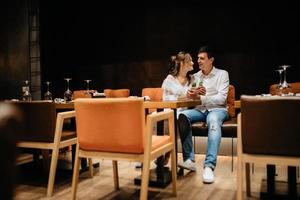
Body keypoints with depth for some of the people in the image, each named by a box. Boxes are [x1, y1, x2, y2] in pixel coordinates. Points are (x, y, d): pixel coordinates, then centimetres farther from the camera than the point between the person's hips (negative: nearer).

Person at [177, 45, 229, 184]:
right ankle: (189, 160, -29)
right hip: (200, 109, 4)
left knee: (213, 120, -40)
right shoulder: (195, 76, 15)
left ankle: (209, 166, -45)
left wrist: (200, 98, -22)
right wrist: (191, 94, -20)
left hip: (217, 109, -4)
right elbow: (188, 95, 6)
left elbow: (221, 99, -10)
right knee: (182, 116, -28)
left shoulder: (222, 74, 2)